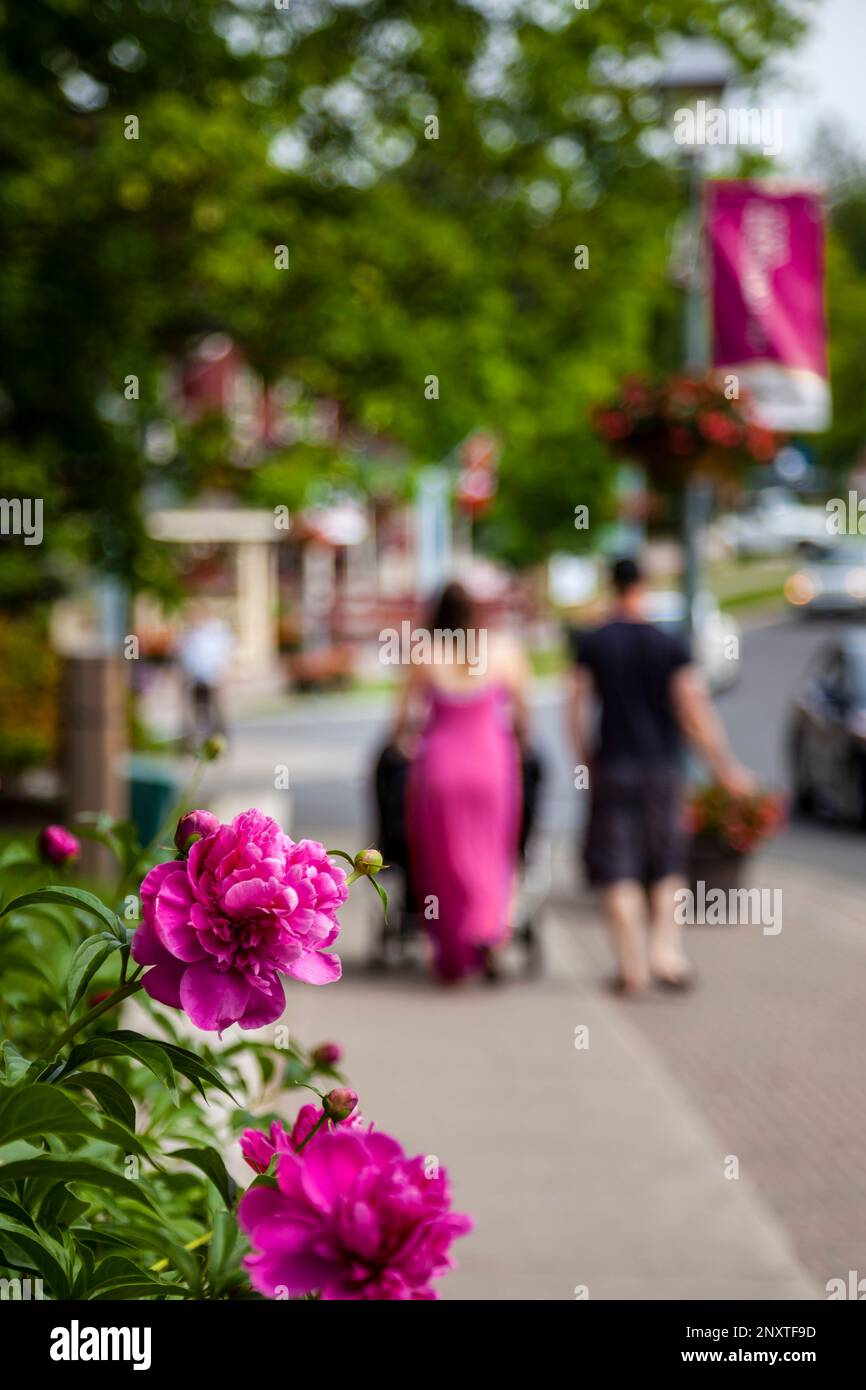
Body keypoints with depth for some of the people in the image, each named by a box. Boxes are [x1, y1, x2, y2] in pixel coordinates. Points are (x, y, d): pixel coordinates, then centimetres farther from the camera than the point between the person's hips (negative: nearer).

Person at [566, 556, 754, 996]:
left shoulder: (592, 645, -1)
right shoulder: (671, 647, -3)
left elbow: (577, 708, -2)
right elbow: (695, 713, -5)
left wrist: (587, 762, 10)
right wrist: (727, 769, 2)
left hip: (613, 766, 0)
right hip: (662, 765, 0)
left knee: (619, 873, 3)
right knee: (667, 868, 14)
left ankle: (633, 966, 0)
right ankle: (666, 955, 2)